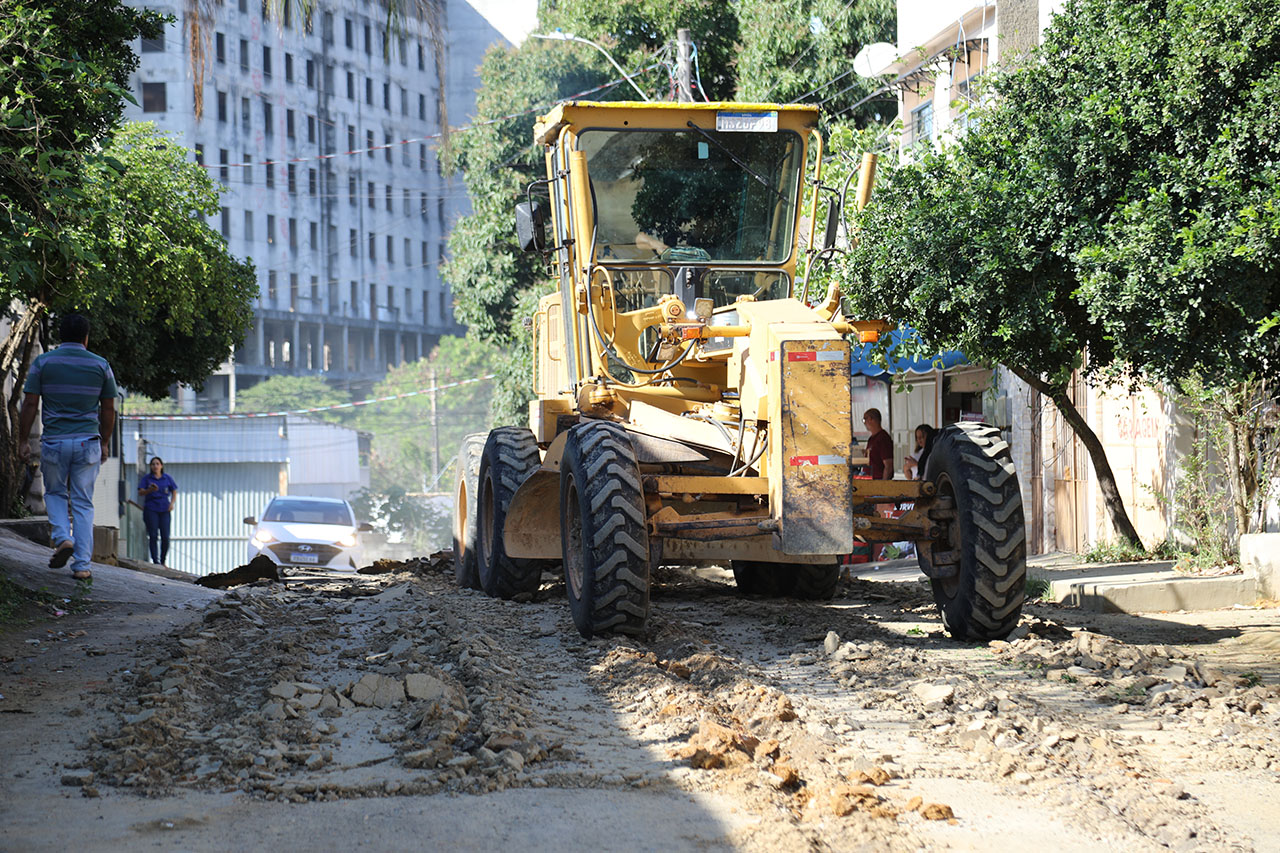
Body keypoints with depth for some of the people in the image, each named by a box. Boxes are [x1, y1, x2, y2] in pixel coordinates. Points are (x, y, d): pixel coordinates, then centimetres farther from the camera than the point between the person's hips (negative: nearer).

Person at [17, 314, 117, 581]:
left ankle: (63, 537, -4)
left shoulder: (43, 363, -1)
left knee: (55, 493, 21)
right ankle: (82, 564, 0)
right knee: (83, 503, 6)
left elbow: (30, 404, -3)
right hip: (88, 443, 0)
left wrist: (23, 441, 4)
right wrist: (105, 443, 17)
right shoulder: (100, 365, 2)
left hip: (54, 442, 0)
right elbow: (108, 410, 6)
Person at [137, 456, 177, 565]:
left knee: (165, 537, -5)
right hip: (150, 510, -1)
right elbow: (140, 493, -2)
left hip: (164, 510, 1)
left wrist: (172, 503, -2)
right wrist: (150, 490, -21)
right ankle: (155, 561, -8)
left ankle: (163, 561, 11)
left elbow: (174, 492, 15)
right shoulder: (146, 478, 5)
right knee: (153, 536, -9)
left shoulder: (167, 478, 9)